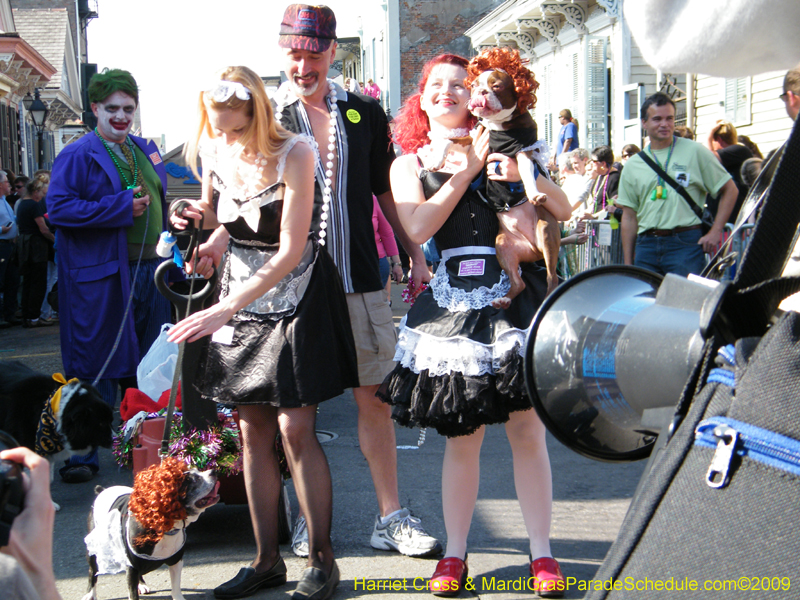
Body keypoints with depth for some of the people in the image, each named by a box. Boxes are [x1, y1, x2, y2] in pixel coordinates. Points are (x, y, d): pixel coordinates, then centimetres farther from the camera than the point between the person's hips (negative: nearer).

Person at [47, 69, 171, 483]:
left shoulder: (146, 150, 15)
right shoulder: (77, 156, -6)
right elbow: (58, 208, -16)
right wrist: (122, 207, -19)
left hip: (149, 269, 7)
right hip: (101, 276, -7)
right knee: (96, 369, -3)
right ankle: (82, 456, 6)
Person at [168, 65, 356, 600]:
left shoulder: (294, 152, -18)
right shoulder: (213, 153, -1)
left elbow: (290, 251, -23)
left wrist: (225, 309, -29)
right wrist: (206, 240, -11)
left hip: (295, 295, -5)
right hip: (240, 295, 5)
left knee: (296, 431, -7)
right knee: (254, 432, 6)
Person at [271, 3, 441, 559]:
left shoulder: (365, 113, 10)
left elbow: (387, 191, 17)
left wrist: (416, 254, 13)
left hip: (360, 279, 2)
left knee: (375, 396, 5)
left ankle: (391, 518, 15)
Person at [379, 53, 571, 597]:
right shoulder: (410, 164, 12)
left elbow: (563, 210, 8)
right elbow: (417, 227, -7)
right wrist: (469, 168, -6)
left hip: (516, 295, 0)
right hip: (453, 301, 0)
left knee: (528, 432, 0)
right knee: (462, 439, 4)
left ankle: (542, 553, 11)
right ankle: (455, 554, 18)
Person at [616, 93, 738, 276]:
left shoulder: (695, 152, 4)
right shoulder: (633, 165, 12)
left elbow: (730, 190, 7)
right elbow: (629, 217, 13)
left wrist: (715, 232, -3)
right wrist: (628, 264, 9)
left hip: (685, 242, -3)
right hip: (646, 245, 3)